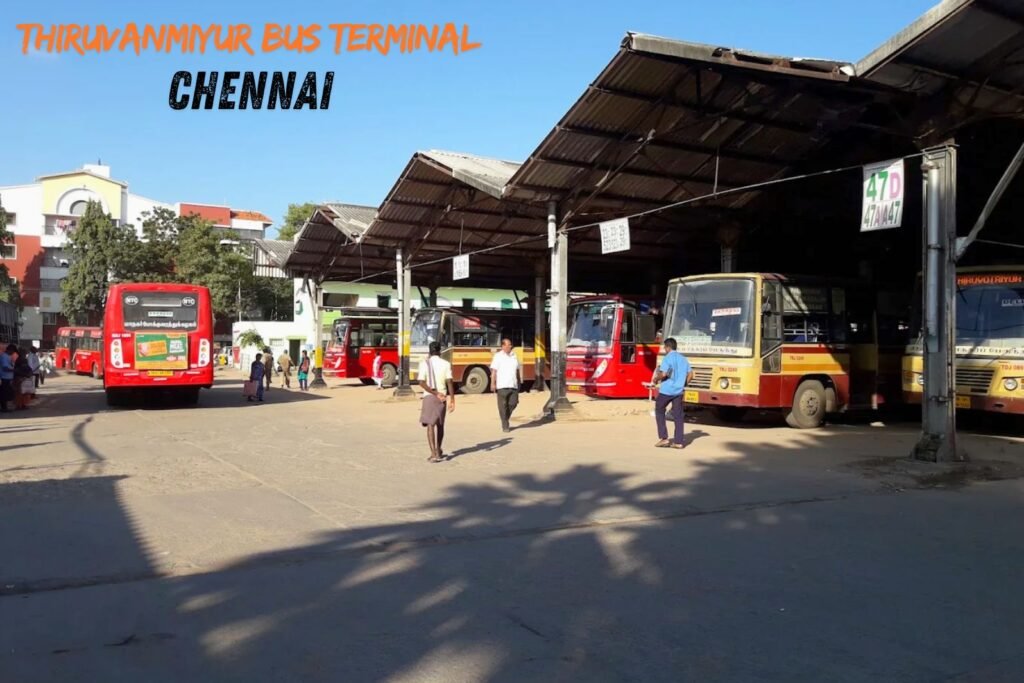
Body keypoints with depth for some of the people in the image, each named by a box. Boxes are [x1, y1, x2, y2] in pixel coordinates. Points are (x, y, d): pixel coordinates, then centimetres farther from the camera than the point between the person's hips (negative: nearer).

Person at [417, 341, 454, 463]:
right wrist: (452, 400, -6)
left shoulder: (424, 363, -3)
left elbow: (422, 383, -12)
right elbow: (450, 383, -7)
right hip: (443, 397, 2)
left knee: (430, 425, -3)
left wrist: (436, 394, -12)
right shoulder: (446, 364, -1)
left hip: (429, 397, -2)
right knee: (440, 425, 18)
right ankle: (438, 451, 33)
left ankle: (434, 454, -14)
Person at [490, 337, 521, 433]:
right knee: (503, 406, -1)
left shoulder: (514, 356, 14)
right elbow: (494, 371, -8)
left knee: (513, 403, 2)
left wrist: (519, 381, 17)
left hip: (513, 385, 5)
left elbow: (517, 370, 20)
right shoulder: (498, 356, -2)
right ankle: (505, 426, 6)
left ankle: (505, 419, 24)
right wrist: (493, 383, -15)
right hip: (502, 385, -5)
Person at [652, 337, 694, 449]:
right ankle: (678, 442, 6)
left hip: (666, 390, -6)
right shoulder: (683, 358, 11)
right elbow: (690, 375, 10)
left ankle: (663, 438, 5)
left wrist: (656, 378, -1)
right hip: (678, 391, 6)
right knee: (678, 416, 7)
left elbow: (663, 374, -19)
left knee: (659, 411, 10)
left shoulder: (667, 358, -9)